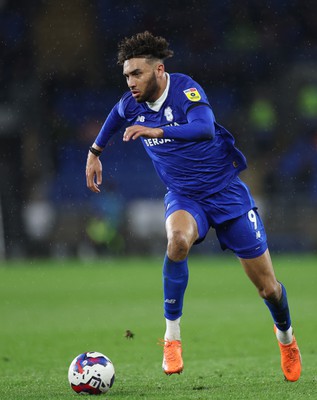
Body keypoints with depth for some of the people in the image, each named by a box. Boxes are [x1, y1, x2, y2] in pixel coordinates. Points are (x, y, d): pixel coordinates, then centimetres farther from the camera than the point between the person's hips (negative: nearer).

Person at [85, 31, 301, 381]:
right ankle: (172, 336, -25)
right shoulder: (131, 105, -4)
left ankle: (285, 336, 39)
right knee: (178, 239, -36)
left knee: (267, 287, 4)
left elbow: (204, 128, -39)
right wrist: (94, 152, 23)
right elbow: (116, 116, 22)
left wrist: (156, 131, -47)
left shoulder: (186, 89, -20)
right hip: (183, 197, 3)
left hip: (227, 191, -2)